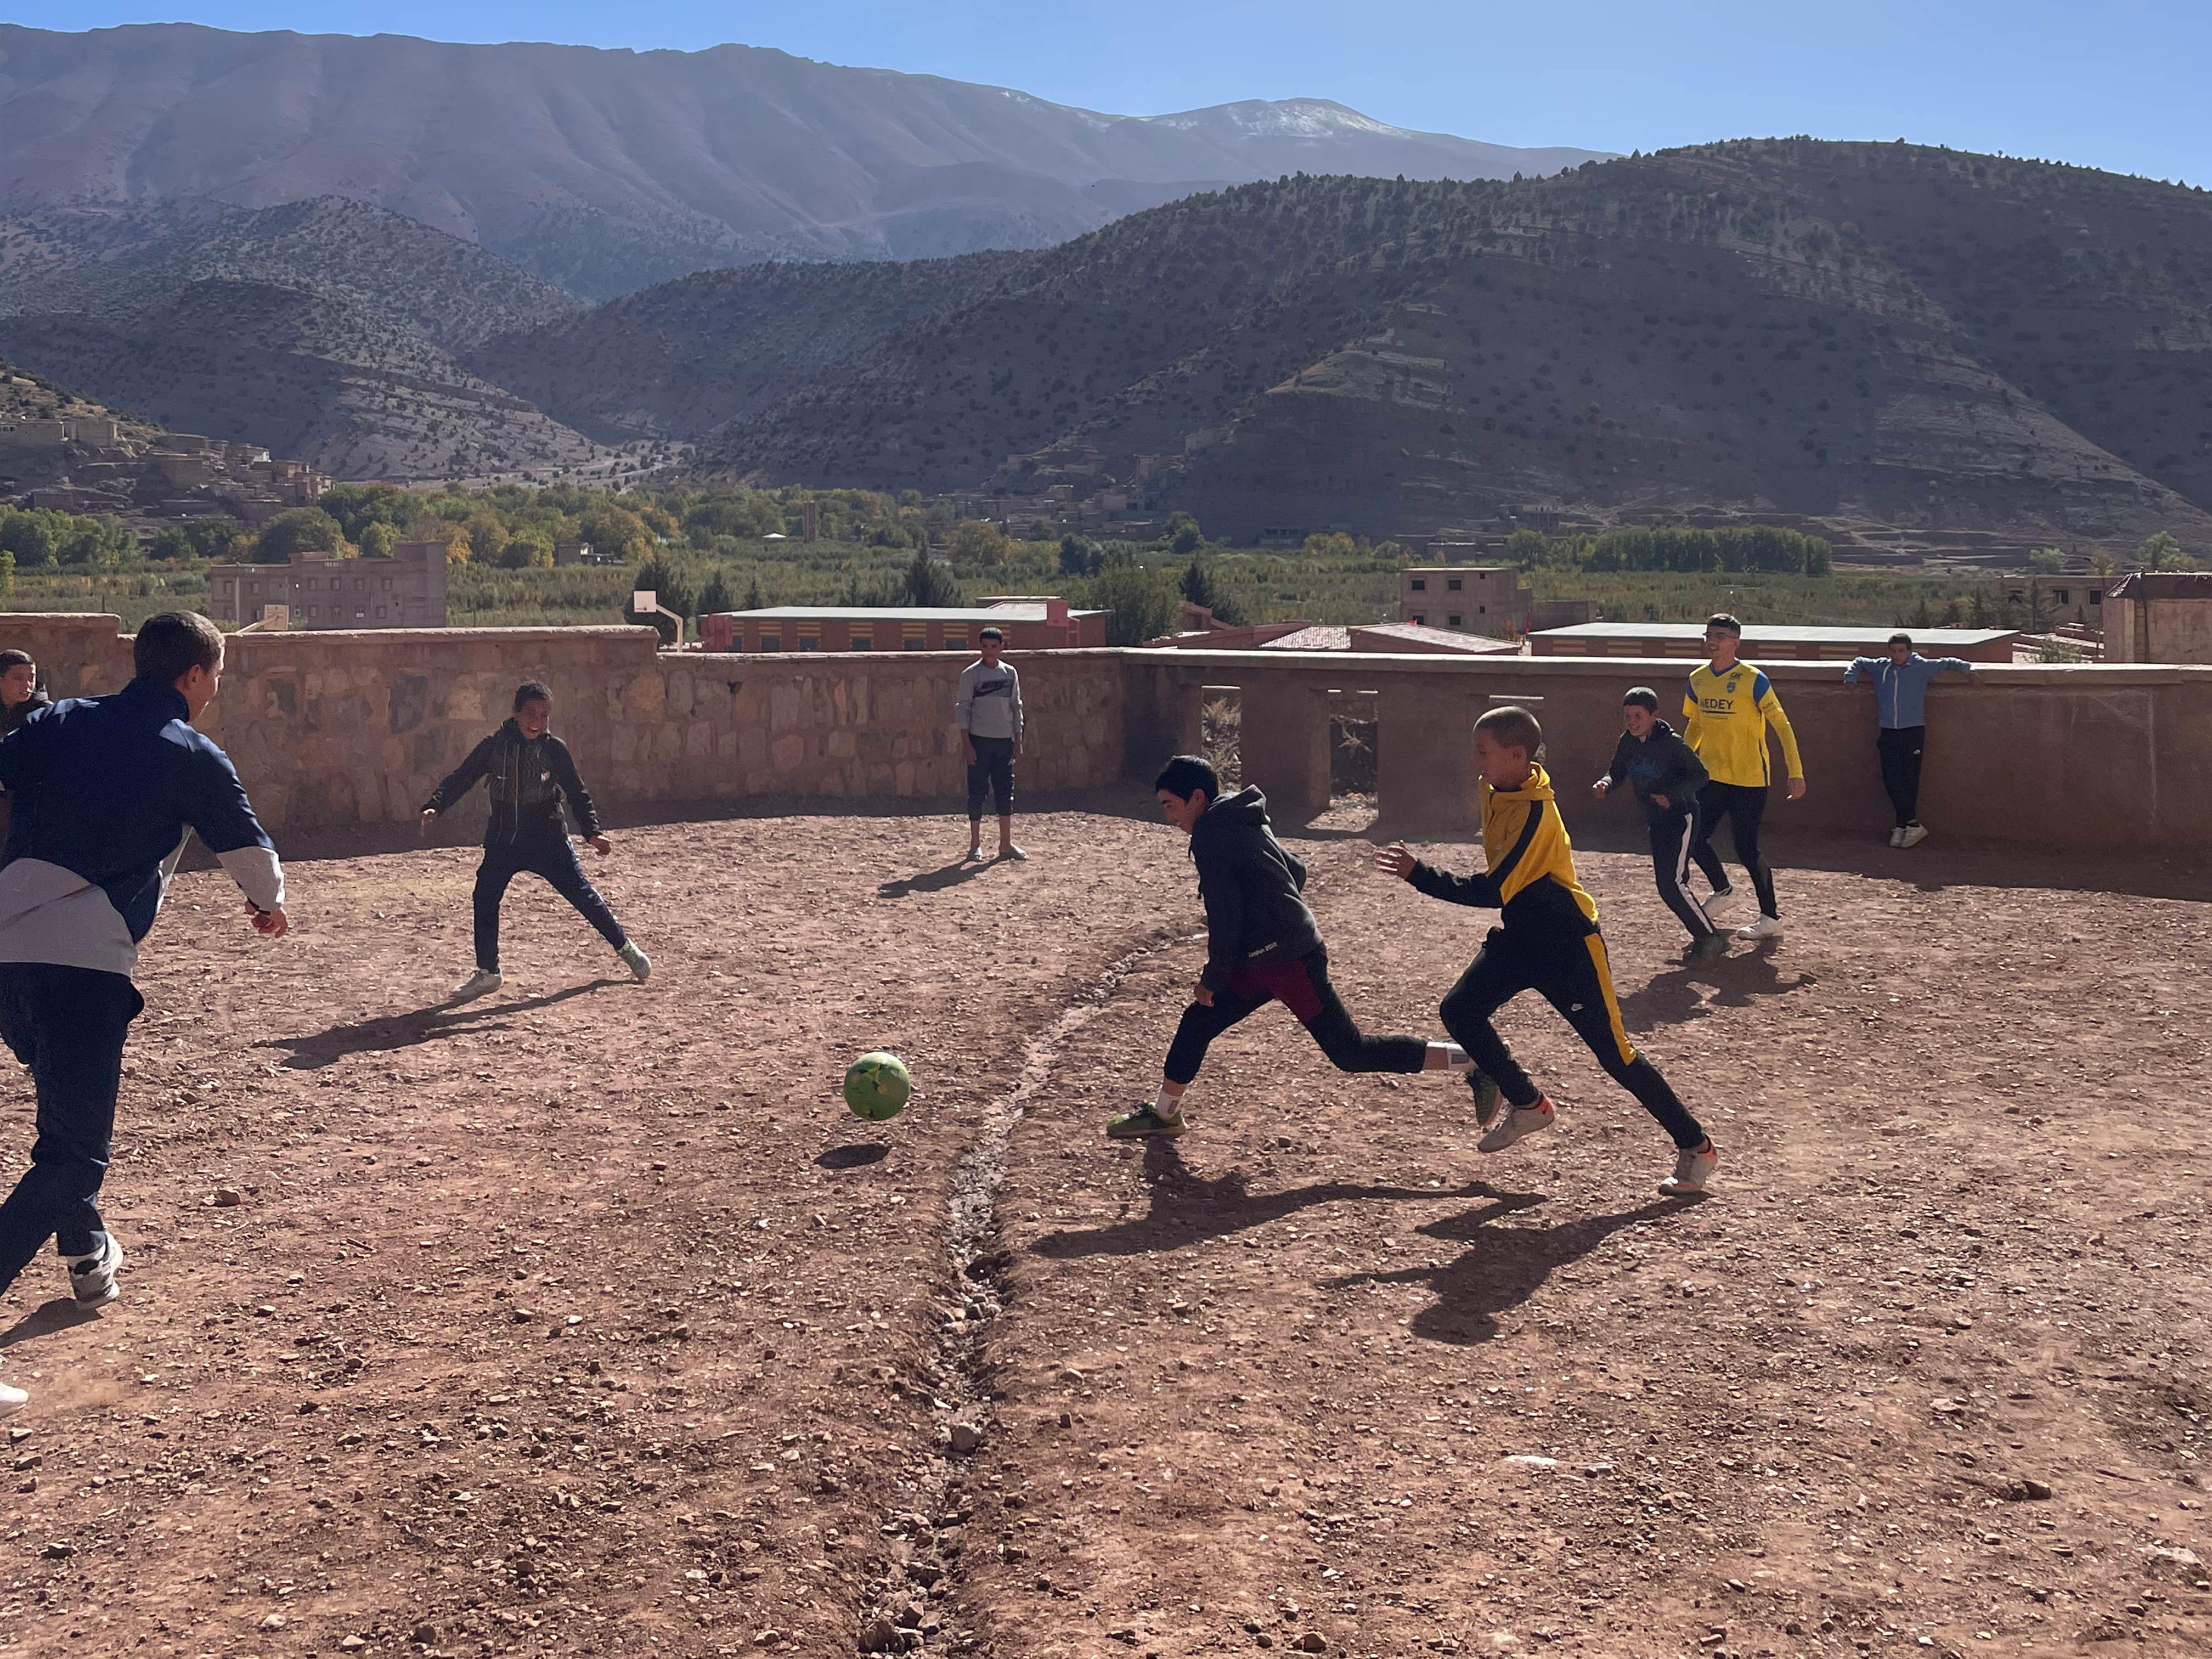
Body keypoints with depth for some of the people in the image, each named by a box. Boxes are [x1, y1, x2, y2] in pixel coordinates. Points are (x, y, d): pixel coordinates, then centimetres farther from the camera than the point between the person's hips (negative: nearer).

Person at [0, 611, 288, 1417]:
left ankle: (88, 1257, 43)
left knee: (70, 1108, 30)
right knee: (73, 1155, -5)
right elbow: (251, 852, 16)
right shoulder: (194, 759, 3)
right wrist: (269, 904, 37)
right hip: (82, 964, -6)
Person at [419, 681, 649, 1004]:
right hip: (503, 841, 1)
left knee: (583, 895, -1)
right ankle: (488, 972, 7)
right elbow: (461, 779, -4)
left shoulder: (554, 749, -6)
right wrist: (434, 807, -20)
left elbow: (577, 794, -1)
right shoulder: (495, 746, -5)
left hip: (549, 840, -1)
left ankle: (624, 946, 21)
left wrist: (593, 831, -13)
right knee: (484, 898, -9)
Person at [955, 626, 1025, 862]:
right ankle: (975, 844, 8)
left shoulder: (1010, 673, 8)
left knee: (1005, 791, 5)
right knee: (977, 792, 1)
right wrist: (966, 743, -11)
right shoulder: (971, 674, -3)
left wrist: (1018, 741, 8)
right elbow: (963, 709, -4)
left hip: (1004, 740, 4)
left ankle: (1006, 844, 11)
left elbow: (1016, 707, 12)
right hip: (979, 740, -4)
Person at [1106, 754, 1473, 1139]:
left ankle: (1475, 1061, -4)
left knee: (1351, 1053, -6)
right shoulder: (1247, 822, 14)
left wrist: (1213, 978, -8)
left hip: (1290, 962, -10)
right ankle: (1165, 1114, 25)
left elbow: (1224, 916, -18)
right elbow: (1296, 870, 23)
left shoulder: (1209, 834, -14)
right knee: (1197, 1021, 12)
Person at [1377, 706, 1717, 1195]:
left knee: (1615, 1053, -4)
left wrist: (1419, 875, -29)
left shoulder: (1533, 812, -26)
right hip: (1520, 936, 9)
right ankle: (1530, 1106, 12)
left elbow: (1493, 891, -30)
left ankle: (1696, 1147, 11)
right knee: (1459, 1011, -4)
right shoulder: (1500, 793, 1)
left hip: (1568, 944, -9)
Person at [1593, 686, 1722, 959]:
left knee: (1672, 883, -16)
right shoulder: (1627, 743, 1)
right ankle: (1703, 935, 27)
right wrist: (1605, 784, -16)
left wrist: (1672, 795, -26)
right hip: (1656, 822, 8)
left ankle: (1711, 938, -4)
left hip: (1680, 817, -8)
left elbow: (1700, 775, -13)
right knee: (1667, 883, 11)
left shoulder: (1671, 743, -17)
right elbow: (1617, 773, 7)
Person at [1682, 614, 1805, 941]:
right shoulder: (1697, 679, 5)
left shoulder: (1753, 680, -12)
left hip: (1749, 779, -6)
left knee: (1747, 850, -5)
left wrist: (1796, 773, -15)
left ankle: (1771, 918, 9)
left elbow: (1782, 726, -11)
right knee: (1694, 839, 4)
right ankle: (1723, 890, 31)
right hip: (1711, 776, 6)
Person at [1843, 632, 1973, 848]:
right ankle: (1912, 824, -5)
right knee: (1891, 780, -7)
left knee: (1909, 780, -7)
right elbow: (1859, 662, 28)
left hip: (1913, 732, -2)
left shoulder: (1922, 667, 3)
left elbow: (1947, 663, 15)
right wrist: (1851, 676, 13)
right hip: (1888, 733, 3)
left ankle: (1903, 825, -1)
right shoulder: (1879, 667, 10)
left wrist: (1968, 668, 4)